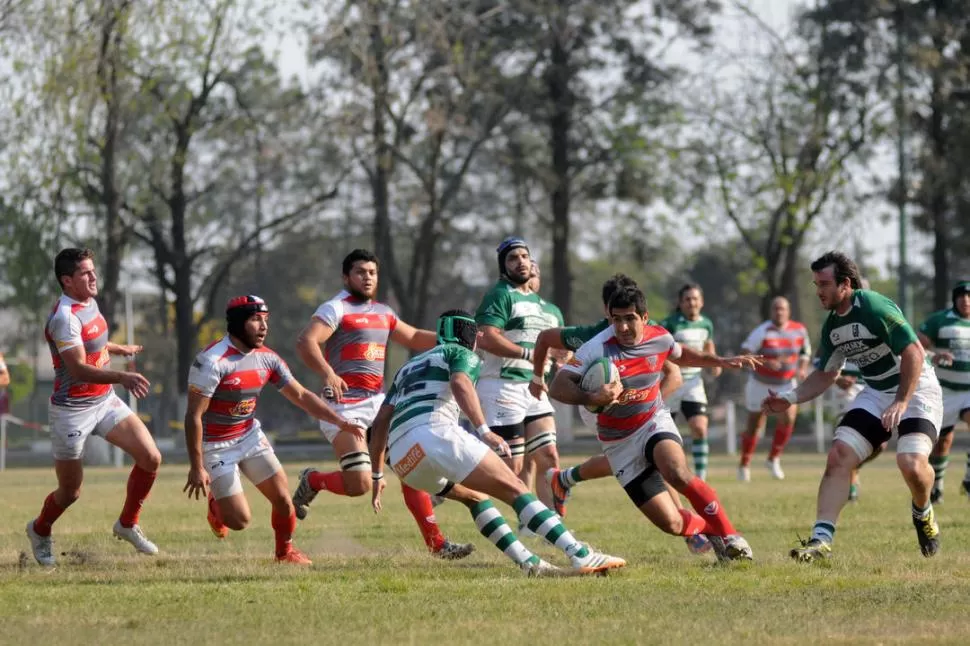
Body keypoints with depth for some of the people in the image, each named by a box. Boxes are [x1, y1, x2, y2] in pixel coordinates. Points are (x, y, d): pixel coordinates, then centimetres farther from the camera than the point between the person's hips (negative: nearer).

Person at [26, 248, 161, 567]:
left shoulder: (89, 302, 4)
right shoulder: (64, 317, -24)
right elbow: (78, 369, -34)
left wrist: (121, 349, 45)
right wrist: (122, 377, -48)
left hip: (105, 401, 8)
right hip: (73, 411, -8)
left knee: (151, 458, -6)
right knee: (71, 491, 4)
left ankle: (127, 523, 14)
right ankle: (40, 531, 36)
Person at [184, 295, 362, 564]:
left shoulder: (266, 358, -4)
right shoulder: (212, 361, -25)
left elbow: (300, 395, 6)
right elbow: (193, 416, -23)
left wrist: (340, 422, -4)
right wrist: (196, 468, -24)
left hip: (250, 436, 6)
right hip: (216, 446, -6)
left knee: (283, 498, -3)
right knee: (240, 520, -8)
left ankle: (285, 551, 24)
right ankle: (215, 504, 26)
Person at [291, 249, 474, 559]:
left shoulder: (382, 313, 18)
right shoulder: (335, 309, -7)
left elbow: (413, 338, 34)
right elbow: (306, 342, -22)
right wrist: (327, 374, -39)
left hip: (379, 403, 7)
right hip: (345, 405, -7)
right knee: (359, 484, -15)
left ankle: (436, 543, 1)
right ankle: (312, 481, 15)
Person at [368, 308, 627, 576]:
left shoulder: (408, 367, 36)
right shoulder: (462, 354, 17)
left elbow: (381, 420, 26)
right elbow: (460, 383, -8)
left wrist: (377, 474, 28)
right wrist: (484, 431, -14)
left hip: (402, 458, 7)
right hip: (435, 432, -7)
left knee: (474, 496, 27)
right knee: (514, 489, -8)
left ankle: (528, 562, 13)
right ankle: (582, 557, -21)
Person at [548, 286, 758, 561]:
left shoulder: (659, 338, -7)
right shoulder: (597, 348, -21)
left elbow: (680, 355, 19)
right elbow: (557, 387, -27)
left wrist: (723, 361, 15)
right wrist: (593, 398, -44)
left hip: (655, 422, 1)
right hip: (620, 442, -1)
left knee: (677, 473, -34)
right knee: (671, 523, -8)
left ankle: (729, 536, -19)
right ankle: (708, 528, 26)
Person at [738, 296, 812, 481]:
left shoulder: (799, 330, -6)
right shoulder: (762, 332, -20)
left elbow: (805, 351, 11)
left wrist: (802, 368, -7)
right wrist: (766, 363, -39)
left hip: (786, 384, 2)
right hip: (761, 383, -2)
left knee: (788, 417, -21)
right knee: (754, 426, 7)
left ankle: (774, 459, -3)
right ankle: (744, 465, 28)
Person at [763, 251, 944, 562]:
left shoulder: (874, 308, -22)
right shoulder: (832, 326, 3)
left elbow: (914, 352, -26)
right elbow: (825, 374, 16)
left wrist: (901, 402, -30)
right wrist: (791, 398, 2)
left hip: (916, 389, -7)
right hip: (876, 393, 7)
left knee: (911, 462, -27)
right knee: (839, 456, -11)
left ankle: (923, 513, 7)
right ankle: (821, 539, -13)